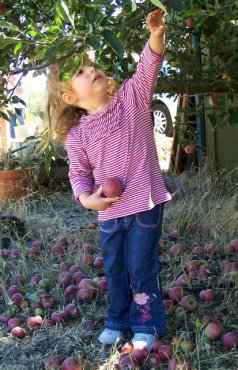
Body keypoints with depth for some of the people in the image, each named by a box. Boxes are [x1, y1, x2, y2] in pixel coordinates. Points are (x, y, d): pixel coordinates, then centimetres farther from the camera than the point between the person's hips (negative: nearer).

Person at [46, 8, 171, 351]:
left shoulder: (131, 98, -6)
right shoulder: (77, 134, -3)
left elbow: (148, 69, -20)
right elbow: (79, 172, 5)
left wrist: (156, 36, -38)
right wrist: (85, 197, -14)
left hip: (145, 204, -2)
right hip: (109, 211, 3)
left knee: (141, 267, 6)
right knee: (115, 269, 17)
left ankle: (146, 323, 27)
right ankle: (118, 320, 39)